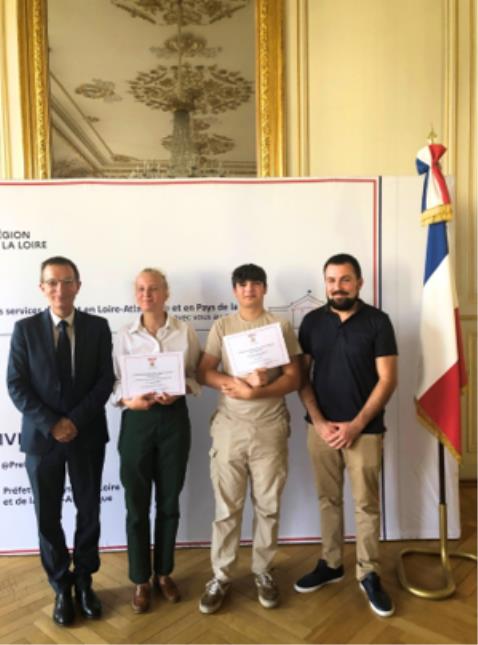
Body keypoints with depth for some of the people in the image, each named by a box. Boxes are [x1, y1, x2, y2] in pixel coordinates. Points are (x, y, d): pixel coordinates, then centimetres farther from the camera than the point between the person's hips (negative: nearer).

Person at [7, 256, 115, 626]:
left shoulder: (98, 327, -1)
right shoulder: (25, 328, -1)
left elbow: (106, 380, -4)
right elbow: (16, 385, -5)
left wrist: (75, 420, -14)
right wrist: (51, 424, -15)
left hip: (87, 435, 0)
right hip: (41, 435, 0)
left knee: (89, 512, 11)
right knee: (48, 517, 10)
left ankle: (84, 582, 32)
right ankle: (61, 587, 30)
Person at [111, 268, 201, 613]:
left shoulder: (185, 332, -1)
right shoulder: (123, 336, 0)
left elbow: (197, 374, 4)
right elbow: (114, 382, 3)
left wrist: (179, 391, -15)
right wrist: (128, 401, -15)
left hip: (174, 419, 0)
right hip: (137, 421, 0)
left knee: (169, 502, 14)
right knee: (137, 504, 9)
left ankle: (164, 572, 34)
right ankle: (141, 580, 28)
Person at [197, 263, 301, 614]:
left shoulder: (281, 326, 1)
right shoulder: (221, 326, 5)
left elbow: (294, 378, -3)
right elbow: (204, 373, -1)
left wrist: (256, 392, -17)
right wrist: (236, 382, -20)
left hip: (270, 427, 0)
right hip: (230, 426, 0)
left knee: (268, 505, 12)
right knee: (227, 506, 8)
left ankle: (263, 571, 30)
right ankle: (221, 576, 24)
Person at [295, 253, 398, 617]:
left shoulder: (377, 321, -5)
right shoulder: (312, 322, 2)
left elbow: (387, 379, -7)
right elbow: (301, 376, 2)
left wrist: (356, 424, -12)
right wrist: (319, 422, -7)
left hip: (364, 430, -2)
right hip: (321, 428, 3)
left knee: (366, 503, 8)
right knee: (328, 499, 14)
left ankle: (369, 574, 25)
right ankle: (330, 564, 31)